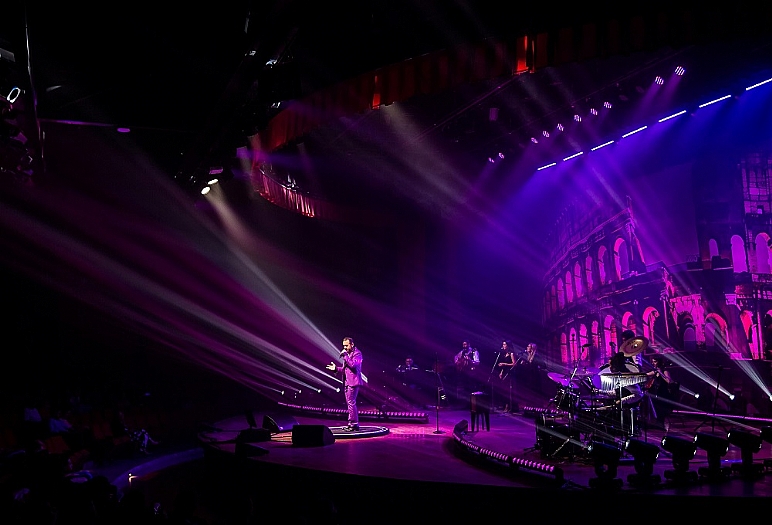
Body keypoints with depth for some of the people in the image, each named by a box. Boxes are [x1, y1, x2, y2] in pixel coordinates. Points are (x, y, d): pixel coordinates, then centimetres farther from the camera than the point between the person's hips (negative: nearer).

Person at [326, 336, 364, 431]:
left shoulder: (357, 353, -8)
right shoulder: (347, 354, 19)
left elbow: (353, 365, -23)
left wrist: (345, 356, -19)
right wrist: (336, 368, 10)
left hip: (353, 382, -9)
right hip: (347, 382, 9)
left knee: (351, 403, -11)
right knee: (350, 403, 11)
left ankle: (353, 424, -8)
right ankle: (354, 423, 17)